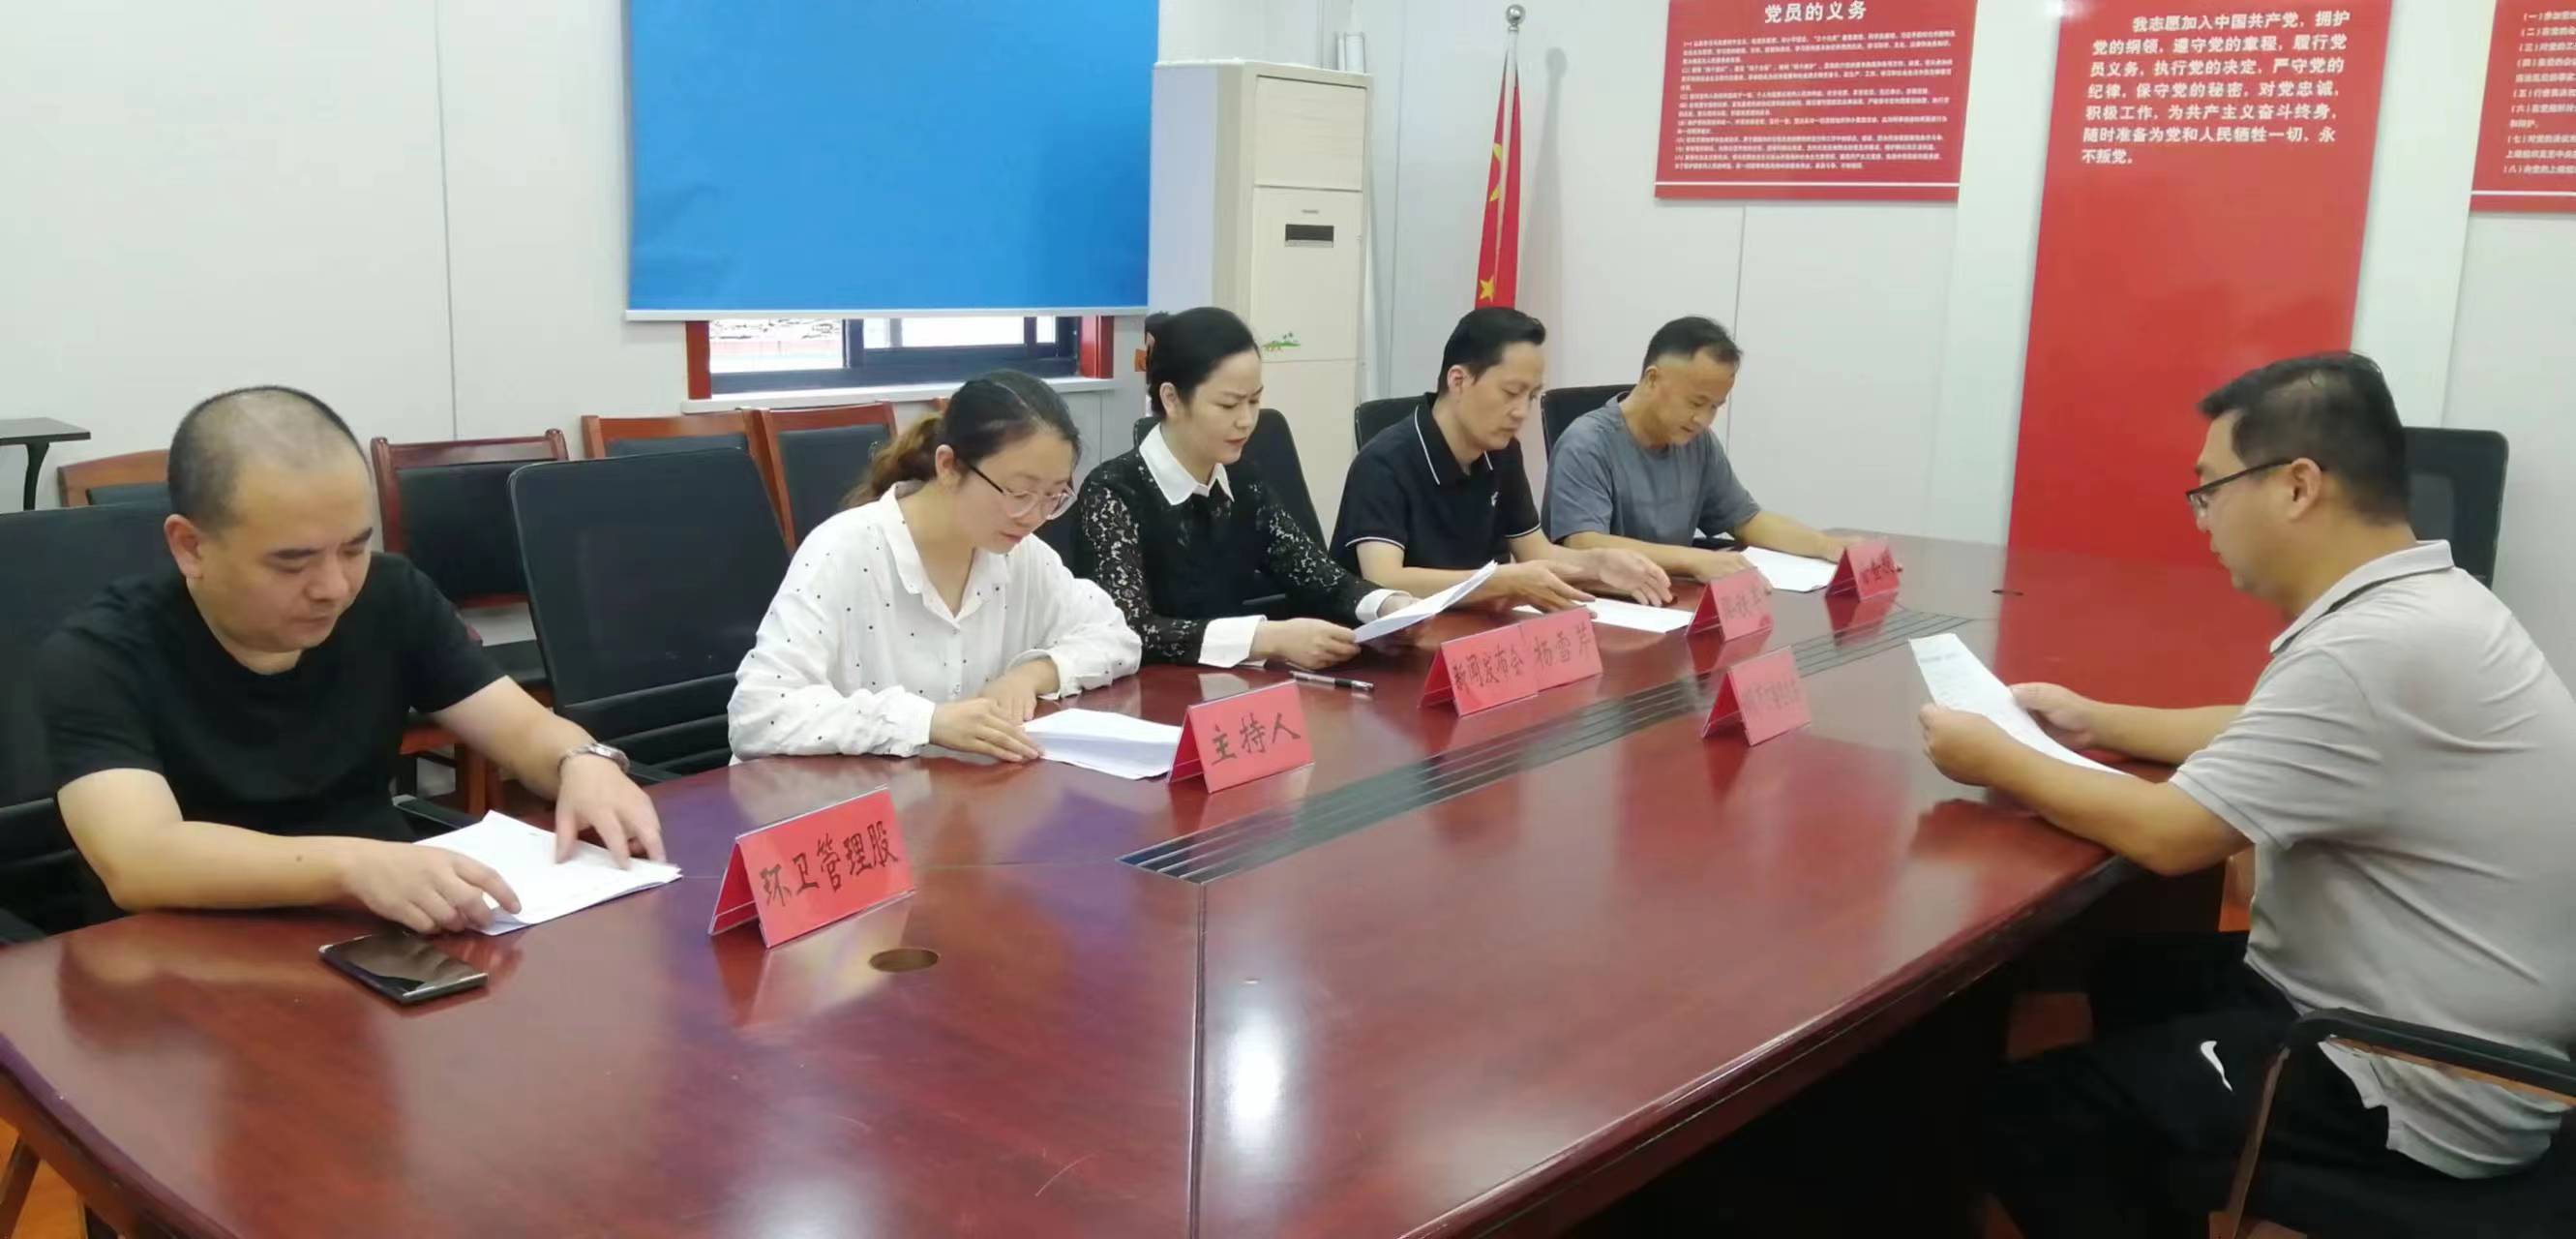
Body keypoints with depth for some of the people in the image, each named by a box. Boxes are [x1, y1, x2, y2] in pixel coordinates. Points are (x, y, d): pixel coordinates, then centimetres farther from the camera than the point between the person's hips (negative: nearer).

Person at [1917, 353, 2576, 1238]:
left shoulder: (2378, 649, -28)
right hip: (2425, 1022, 10)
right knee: (2137, 975, 24)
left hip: (2422, 1092, -10)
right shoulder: (2414, 602, 4)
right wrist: (2099, 723, 17)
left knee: (2031, 1113, -8)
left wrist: (1997, 760, -11)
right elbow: (2266, 736, 20)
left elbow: (2171, 836, -24)